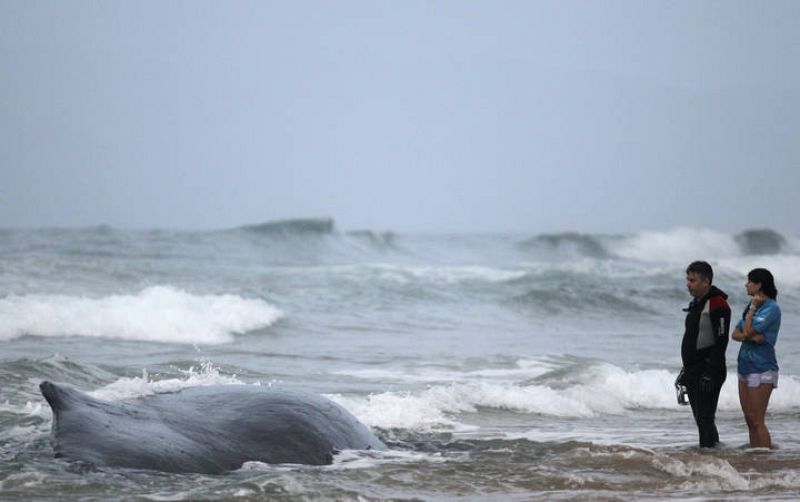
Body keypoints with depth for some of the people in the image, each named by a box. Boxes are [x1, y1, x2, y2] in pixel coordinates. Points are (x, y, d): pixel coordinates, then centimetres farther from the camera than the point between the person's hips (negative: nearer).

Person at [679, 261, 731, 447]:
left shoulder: (717, 305, -15)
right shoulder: (696, 303, 15)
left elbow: (720, 342, -20)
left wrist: (710, 374, -23)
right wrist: (686, 369, 21)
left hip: (709, 372, -10)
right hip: (694, 372, 10)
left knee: (705, 417, -10)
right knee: (700, 417, 14)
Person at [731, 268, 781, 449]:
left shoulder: (771, 308, -12)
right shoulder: (754, 306, 16)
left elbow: (748, 330, -19)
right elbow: (735, 334, 10)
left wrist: (752, 307, -7)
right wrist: (751, 337, -10)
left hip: (762, 368, -9)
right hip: (745, 366, 9)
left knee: (757, 420, -10)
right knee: (749, 419, 10)